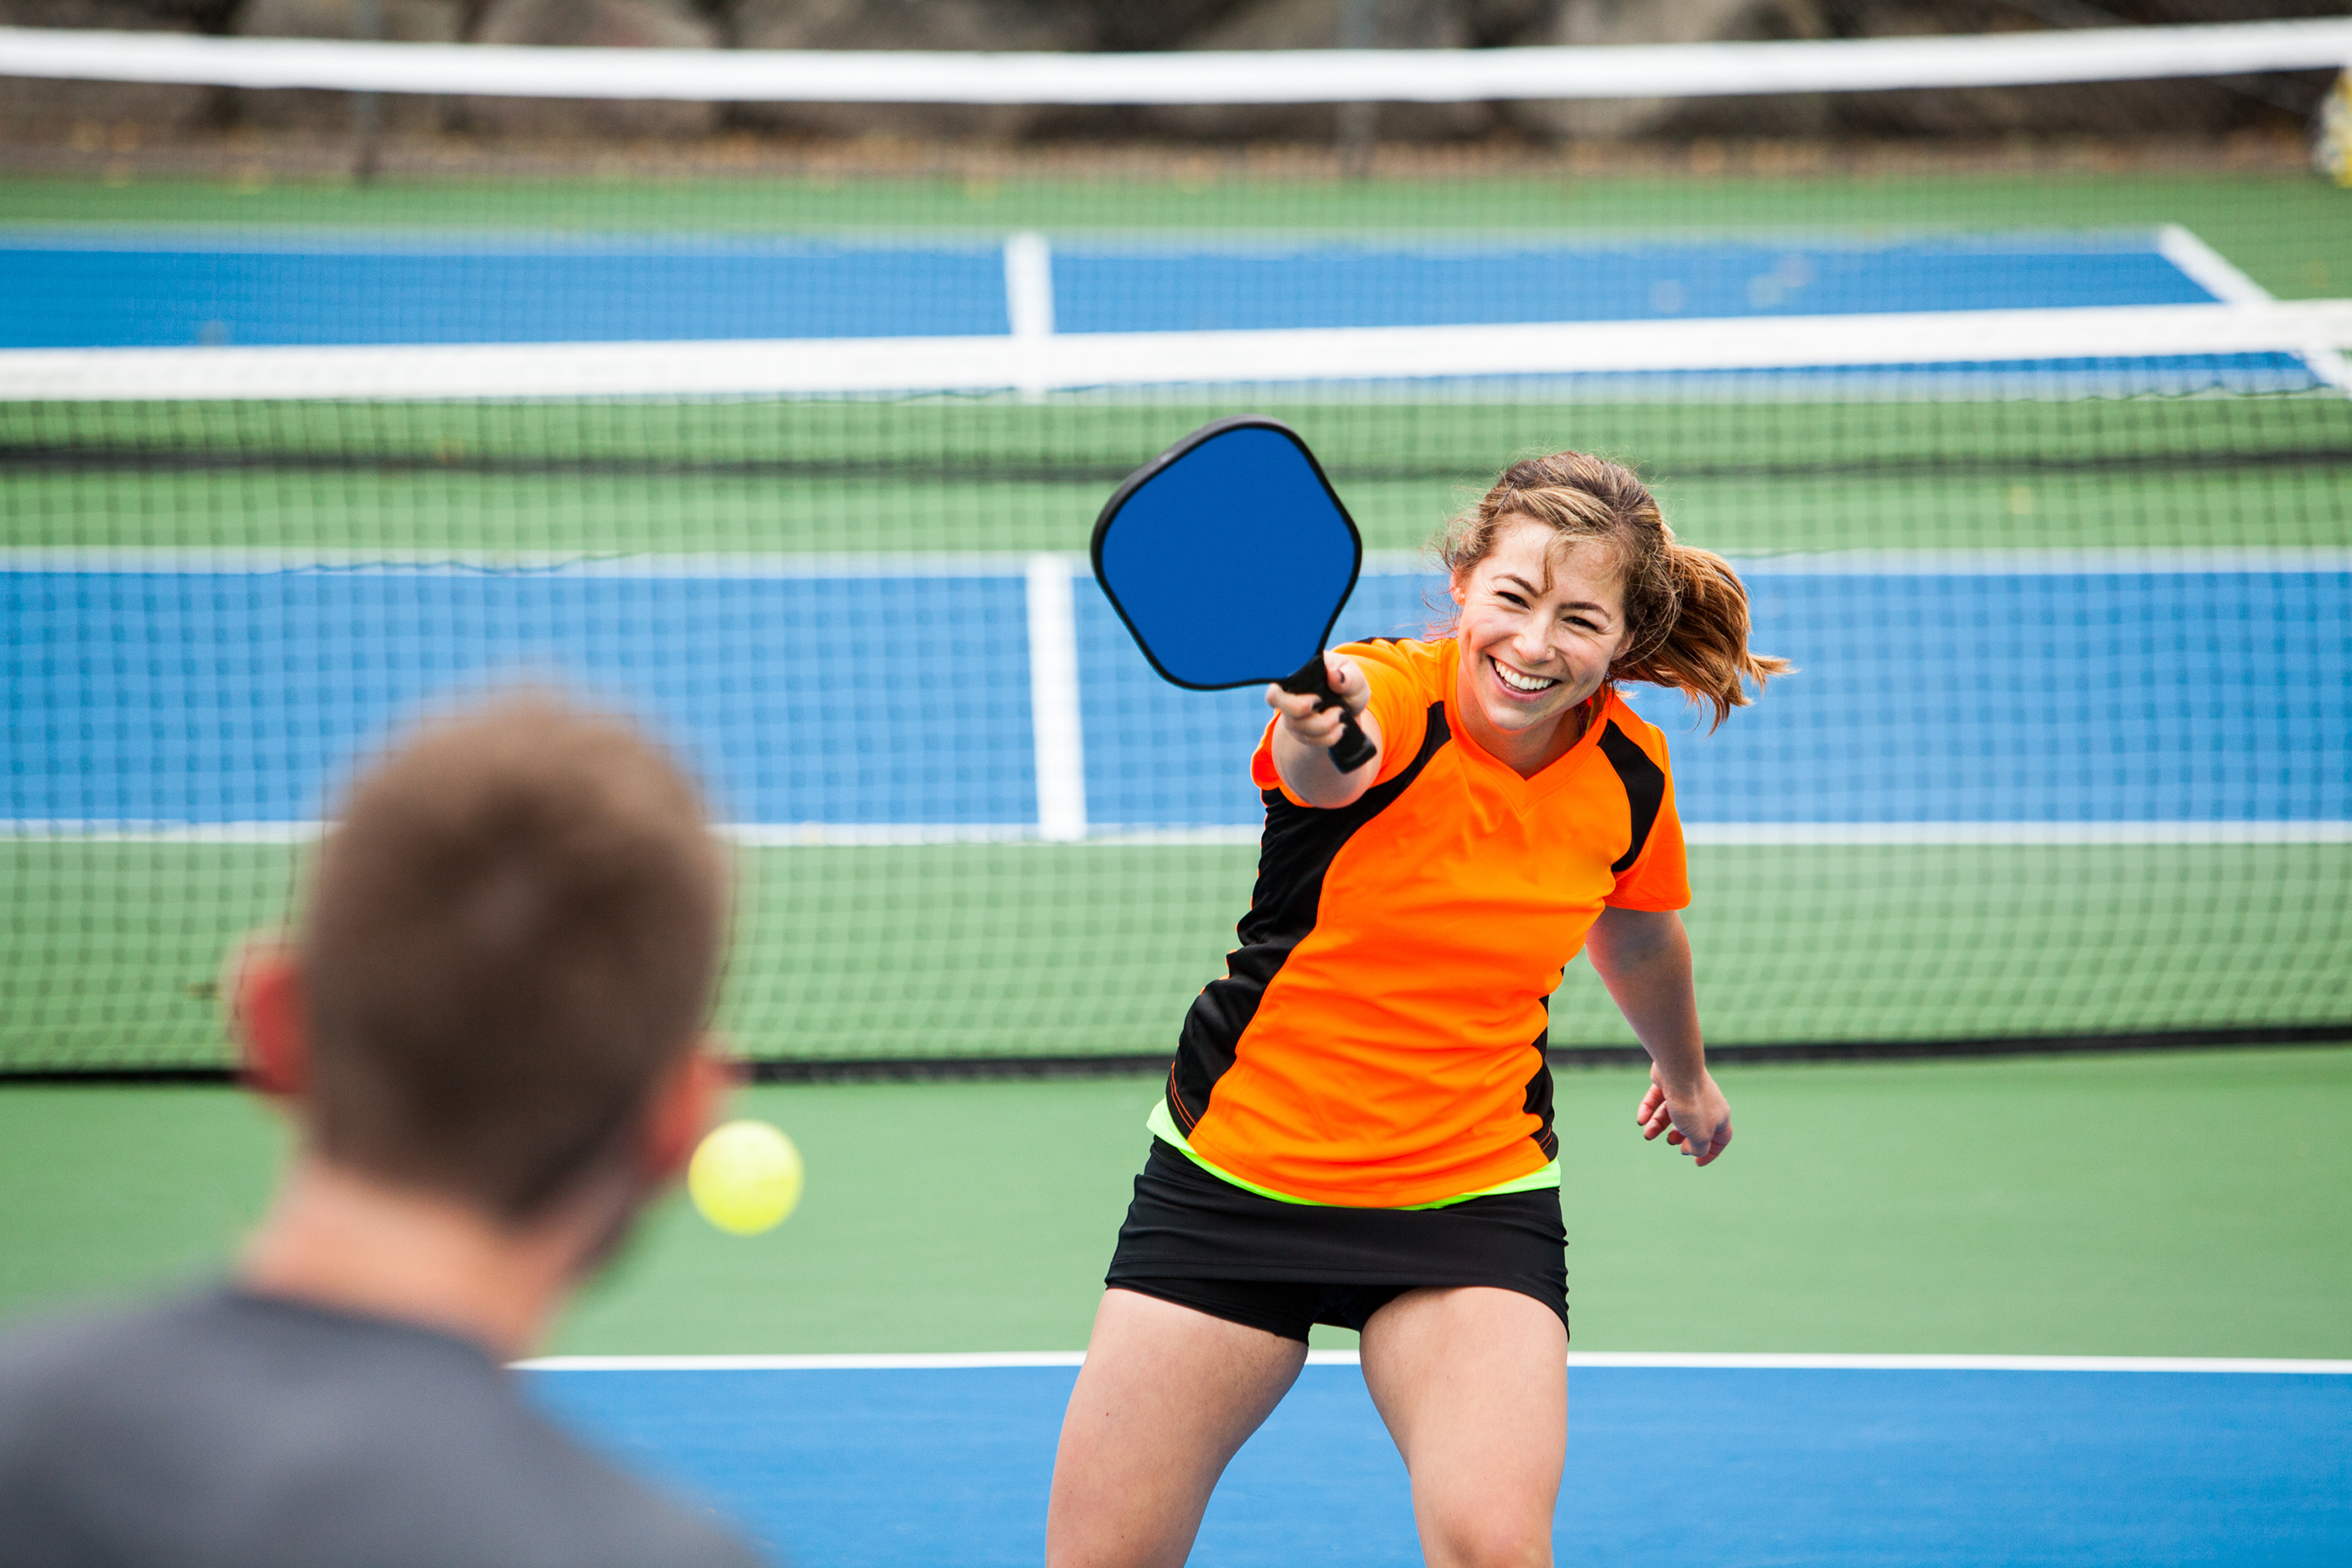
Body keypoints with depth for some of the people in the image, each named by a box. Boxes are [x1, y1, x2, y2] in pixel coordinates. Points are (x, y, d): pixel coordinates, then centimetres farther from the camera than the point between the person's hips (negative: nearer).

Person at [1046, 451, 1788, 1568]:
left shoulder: (1629, 774, -6)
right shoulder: (1389, 700, -20)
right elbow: (1330, 769, -47)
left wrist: (1685, 1073, 35)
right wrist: (1318, 737, -71)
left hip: (1471, 1198, 2)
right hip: (1236, 1170, -2)